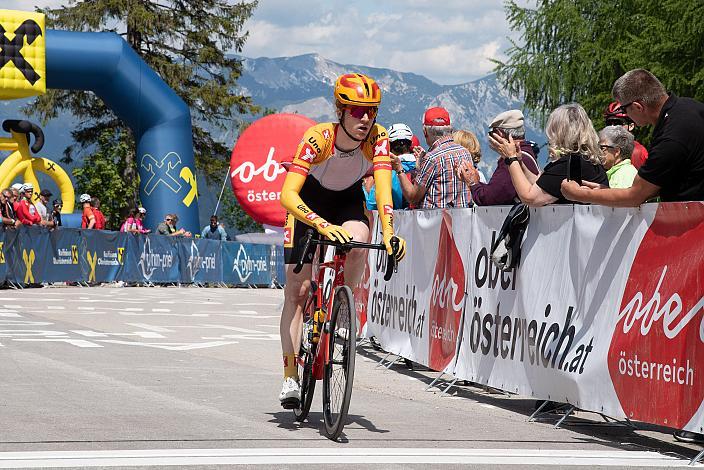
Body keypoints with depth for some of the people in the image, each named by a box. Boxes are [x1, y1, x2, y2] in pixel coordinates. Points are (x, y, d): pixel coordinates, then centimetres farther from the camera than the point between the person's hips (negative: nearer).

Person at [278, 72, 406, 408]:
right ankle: (290, 377, 0)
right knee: (297, 291, -6)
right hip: (309, 200, -2)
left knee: (357, 244, -33)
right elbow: (287, 195, -43)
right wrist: (323, 226, -58)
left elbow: (383, 188, -35)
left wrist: (388, 233, -52)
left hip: (348, 200, 2)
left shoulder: (377, 138, -27)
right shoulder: (319, 138, -35)